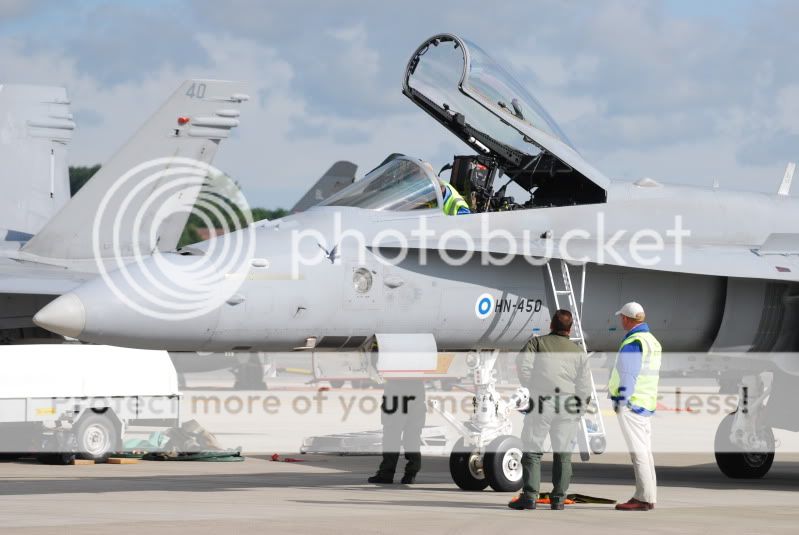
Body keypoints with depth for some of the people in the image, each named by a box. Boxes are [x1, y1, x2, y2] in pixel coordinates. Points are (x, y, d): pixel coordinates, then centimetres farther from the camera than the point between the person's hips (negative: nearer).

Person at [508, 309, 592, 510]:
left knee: (532, 450, 0)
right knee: (563, 453, 9)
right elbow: (585, 386, 10)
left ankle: (529, 495, -8)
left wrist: (531, 387, 5)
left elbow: (523, 364, -7)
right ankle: (558, 498, 8)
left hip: (541, 402, -2)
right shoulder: (579, 352, 14)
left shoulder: (537, 342, 8)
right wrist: (579, 411, 18)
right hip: (568, 406, 2)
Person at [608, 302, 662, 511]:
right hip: (647, 404, 10)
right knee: (645, 450, 12)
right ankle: (648, 496, 14)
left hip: (631, 403, -10)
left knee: (638, 451, -10)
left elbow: (628, 376, -19)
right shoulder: (652, 341, 16)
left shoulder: (633, 343, -15)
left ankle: (644, 498, -12)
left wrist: (621, 402, -16)